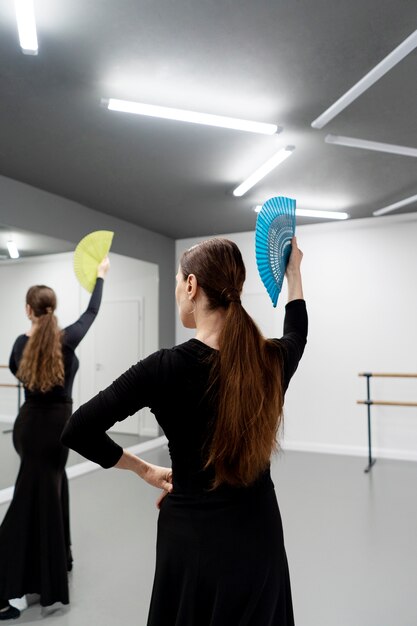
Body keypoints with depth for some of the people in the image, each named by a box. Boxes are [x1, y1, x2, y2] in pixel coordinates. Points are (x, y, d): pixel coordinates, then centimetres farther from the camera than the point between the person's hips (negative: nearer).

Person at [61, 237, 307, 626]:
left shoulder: (167, 368, -22)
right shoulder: (271, 361, -11)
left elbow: (77, 431, -16)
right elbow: (296, 334, 14)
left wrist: (144, 469, -4)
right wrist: (293, 271, 22)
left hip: (193, 538, -3)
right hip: (258, 536, 4)